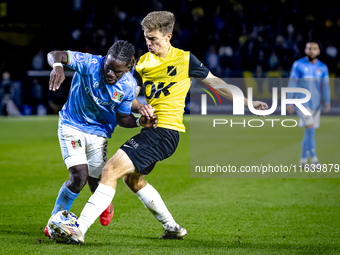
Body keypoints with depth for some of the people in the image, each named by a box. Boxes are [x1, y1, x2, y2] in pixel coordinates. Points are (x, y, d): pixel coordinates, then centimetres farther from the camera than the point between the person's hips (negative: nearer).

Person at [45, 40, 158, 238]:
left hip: (99, 132, 3)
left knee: (97, 185, 5)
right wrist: (57, 66, -59)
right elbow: (55, 55, -36)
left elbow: (122, 117, -1)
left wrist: (141, 122, -21)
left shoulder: (129, 86, -15)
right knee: (79, 176, -20)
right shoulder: (91, 64, -26)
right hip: (72, 126, -3)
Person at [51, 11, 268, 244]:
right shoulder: (143, 62, 12)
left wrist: (247, 102, 12)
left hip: (166, 132, -8)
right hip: (151, 129, 8)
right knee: (133, 179, 23)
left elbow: (214, 82, 9)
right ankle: (172, 228, 34)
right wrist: (140, 107, -11)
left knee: (112, 169, -19)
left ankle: (80, 229, -23)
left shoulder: (185, 59, -2)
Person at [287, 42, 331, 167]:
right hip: (302, 103, -4)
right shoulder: (298, 65, -3)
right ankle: (314, 158, -19)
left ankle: (303, 159, 17)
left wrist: (327, 102, -10)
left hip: (316, 104, 4)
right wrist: (289, 103, -8)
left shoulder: (322, 67, 7)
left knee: (309, 132, 8)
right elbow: (292, 84, -3)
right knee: (310, 128, -18)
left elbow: (325, 86, 4)